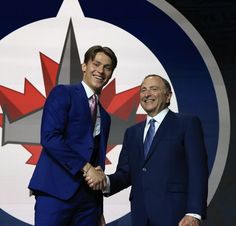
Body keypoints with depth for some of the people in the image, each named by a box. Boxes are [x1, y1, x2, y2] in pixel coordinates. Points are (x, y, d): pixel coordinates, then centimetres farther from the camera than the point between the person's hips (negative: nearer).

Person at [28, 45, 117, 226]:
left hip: (89, 197, 6)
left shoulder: (104, 116, 22)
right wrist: (86, 168, -12)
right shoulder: (63, 93, 2)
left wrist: (99, 211, 18)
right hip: (57, 190, -6)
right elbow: (49, 137, -12)